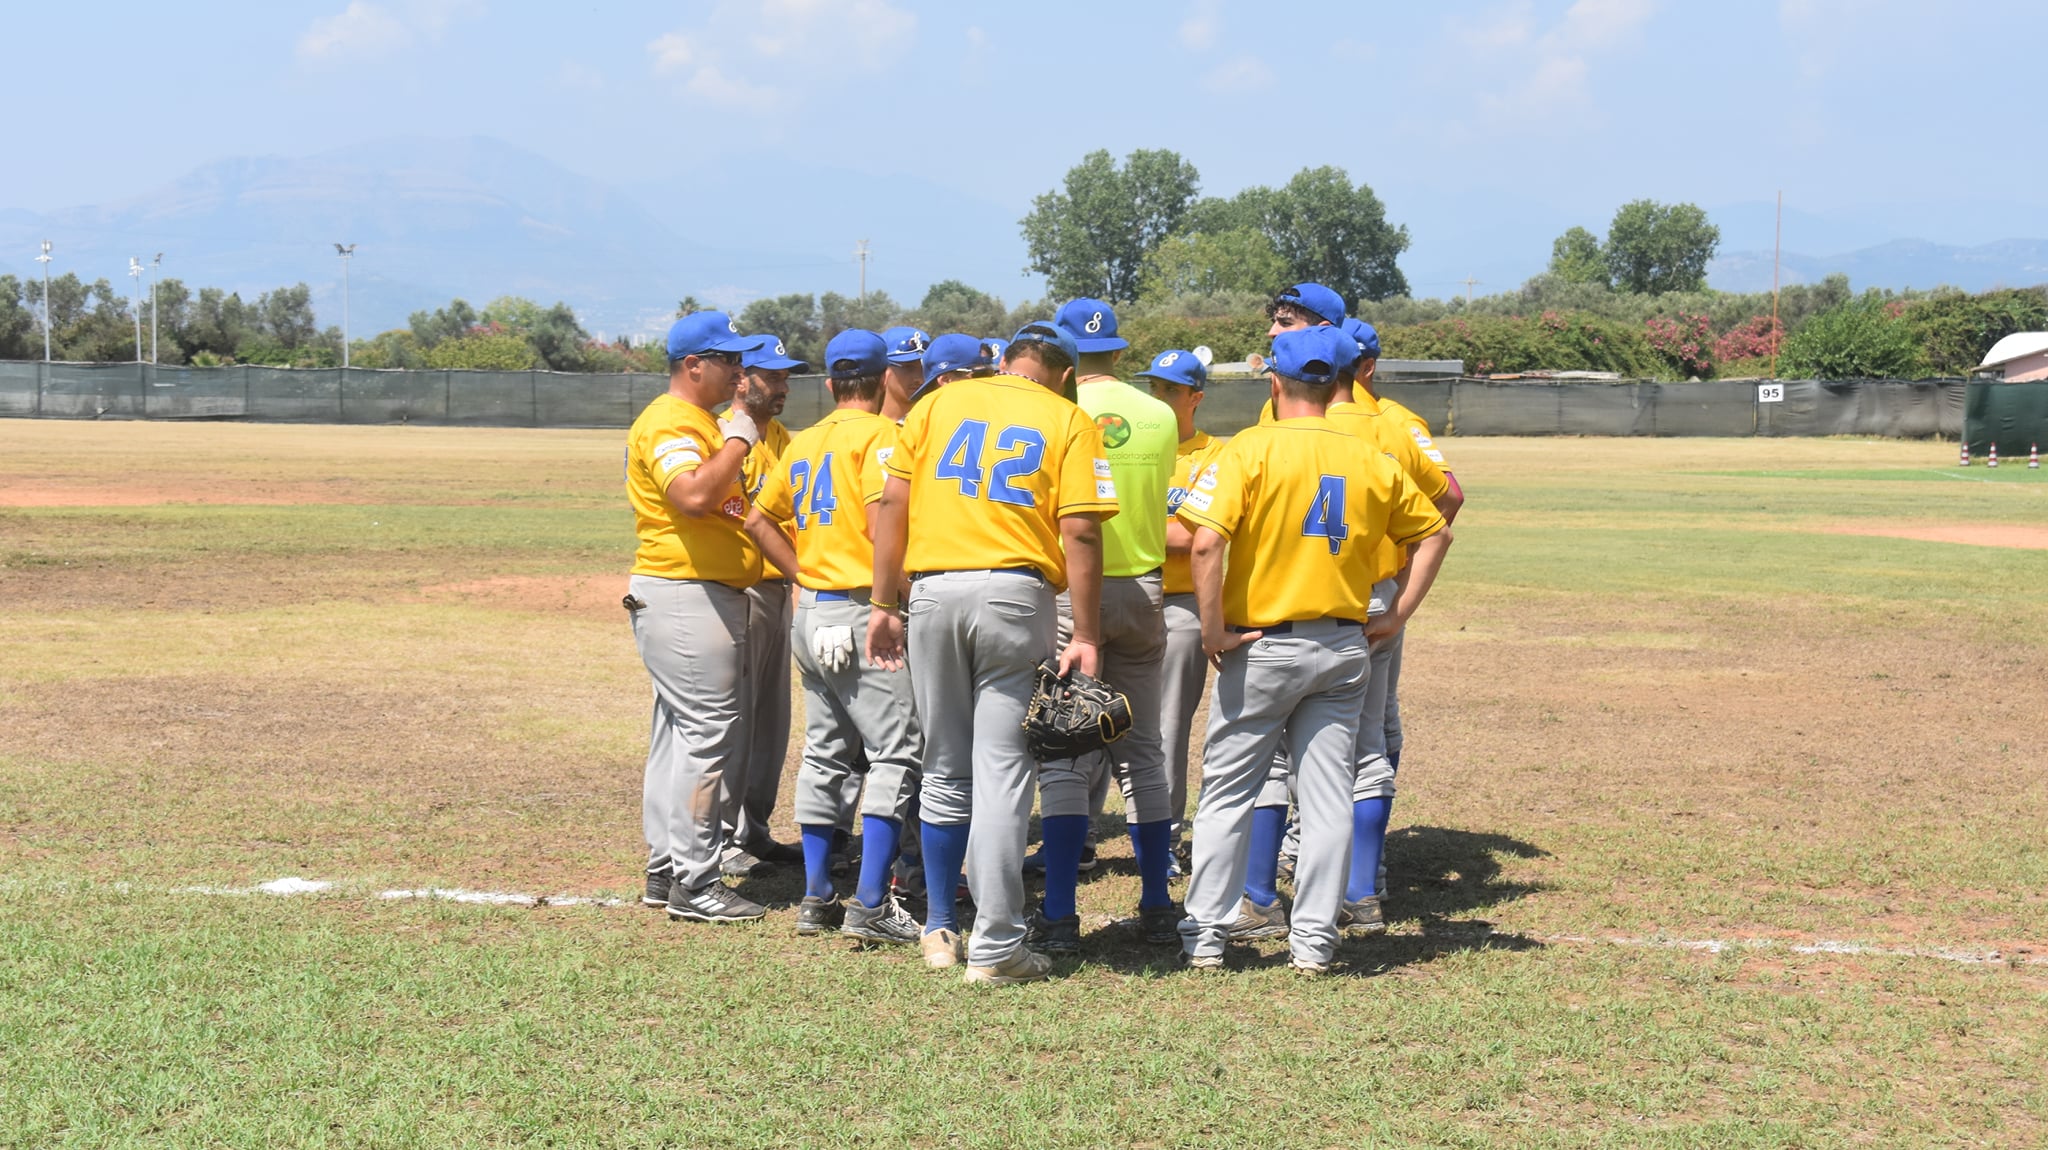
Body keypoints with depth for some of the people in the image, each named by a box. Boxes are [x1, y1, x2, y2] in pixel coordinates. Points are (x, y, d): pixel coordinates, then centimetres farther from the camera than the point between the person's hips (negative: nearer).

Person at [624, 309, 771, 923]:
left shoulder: (704, 423, 20)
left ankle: (666, 872, 20)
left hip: (713, 594, 11)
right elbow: (693, 495, -30)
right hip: (685, 597, -11)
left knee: (680, 734, 13)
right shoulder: (669, 422, -13)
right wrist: (739, 440, -19)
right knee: (707, 734, -11)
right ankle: (694, 884, -8)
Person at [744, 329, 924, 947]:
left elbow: (758, 519, 21)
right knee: (895, 755, -5)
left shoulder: (803, 443, 15)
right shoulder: (880, 434, -8)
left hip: (811, 613, 8)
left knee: (824, 754, 14)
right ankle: (871, 906, -11)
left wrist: (803, 571, 16)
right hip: (864, 613, -8)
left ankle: (816, 898, 17)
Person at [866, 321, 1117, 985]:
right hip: (1015, 593, -3)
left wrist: (884, 603, 9)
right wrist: (1087, 637, -5)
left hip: (932, 592, 3)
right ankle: (996, 948, -5)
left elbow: (891, 504, 6)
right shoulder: (1068, 421, 5)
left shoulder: (938, 403, 13)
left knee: (945, 771, 14)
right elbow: (1080, 533, -5)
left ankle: (940, 930, 23)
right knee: (1002, 771, -3)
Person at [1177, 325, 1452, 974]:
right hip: (1344, 648, 4)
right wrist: (1395, 617, 14)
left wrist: (1214, 632, -13)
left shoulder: (1252, 449, -9)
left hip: (1261, 647, -3)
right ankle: (1314, 940, 8)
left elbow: (1207, 543, -21)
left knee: (1226, 793, 6)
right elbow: (1434, 534, 15)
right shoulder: (1371, 462, 5)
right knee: (1328, 796, 7)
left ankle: (1206, 937, 9)